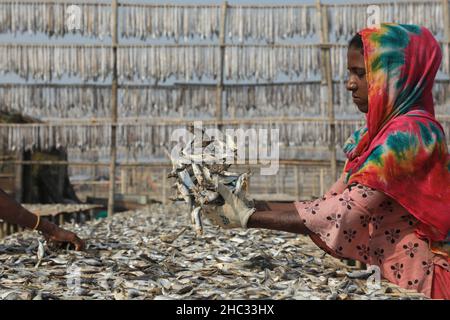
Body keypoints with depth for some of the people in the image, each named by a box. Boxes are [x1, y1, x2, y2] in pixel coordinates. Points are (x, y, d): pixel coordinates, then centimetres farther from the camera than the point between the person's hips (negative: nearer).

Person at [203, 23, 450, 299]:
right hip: (384, 272, 7)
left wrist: (249, 218, -19)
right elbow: (331, 204, 6)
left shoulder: (407, 134, -17)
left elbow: (342, 215, -22)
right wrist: (253, 205, -4)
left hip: (411, 282, -7)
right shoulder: (377, 133, 11)